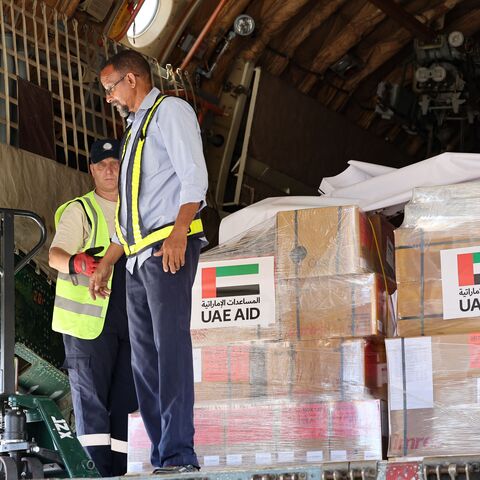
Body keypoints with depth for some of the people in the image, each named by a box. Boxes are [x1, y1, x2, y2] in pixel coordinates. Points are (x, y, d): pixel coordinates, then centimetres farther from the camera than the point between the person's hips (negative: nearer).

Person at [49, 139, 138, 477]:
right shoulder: (79, 211, 0)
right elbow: (55, 254, -15)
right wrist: (75, 263, -37)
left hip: (130, 321, 6)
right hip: (89, 321, -6)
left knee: (126, 399, 5)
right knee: (91, 397, -9)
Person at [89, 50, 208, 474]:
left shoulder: (170, 110, 2)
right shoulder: (135, 129, 28)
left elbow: (194, 176, -12)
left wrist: (178, 233, -24)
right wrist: (106, 263, 26)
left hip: (169, 248, -9)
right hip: (139, 256, 9)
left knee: (170, 344, -16)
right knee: (144, 358, 3)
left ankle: (179, 453, -20)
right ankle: (162, 457, 3)